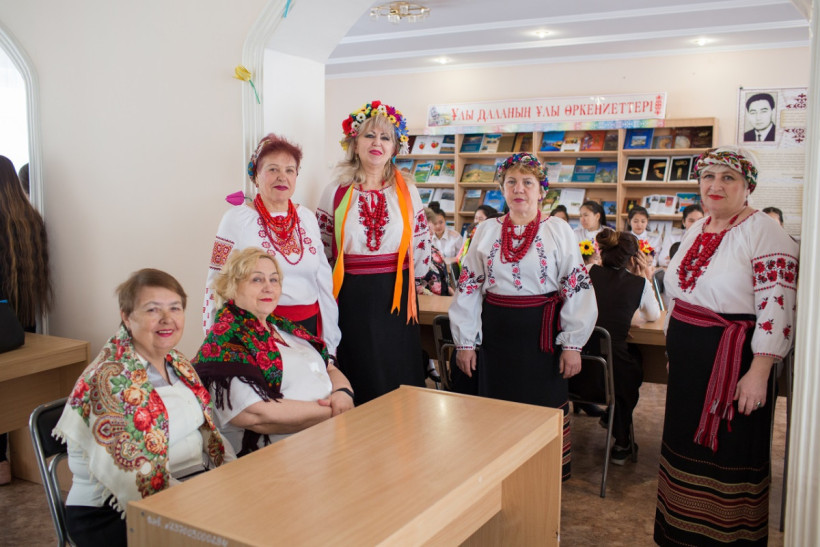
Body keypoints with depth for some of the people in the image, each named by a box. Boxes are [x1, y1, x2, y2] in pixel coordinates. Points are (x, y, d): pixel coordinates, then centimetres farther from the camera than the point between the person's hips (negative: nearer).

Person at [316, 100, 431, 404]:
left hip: (395, 299, 1)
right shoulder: (336, 193, 2)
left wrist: (399, 279, 12)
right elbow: (322, 251, 5)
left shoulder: (407, 193, 5)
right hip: (351, 299, -1)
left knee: (398, 382, 5)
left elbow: (422, 248, 10)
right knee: (357, 384, 5)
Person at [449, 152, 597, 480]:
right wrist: (464, 341, 3)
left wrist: (572, 343, -7)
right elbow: (468, 288, 6)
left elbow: (577, 288, -3)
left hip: (541, 333, -2)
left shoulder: (559, 231, -1)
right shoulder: (486, 232, 5)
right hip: (495, 333, 2)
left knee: (544, 408, 5)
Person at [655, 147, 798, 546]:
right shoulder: (696, 231, 11)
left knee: (727, 452, 5)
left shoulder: (763, 233, -14)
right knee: (685, 442, 17)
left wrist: (758, 373, -23)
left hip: (733, 361, -7)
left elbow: (777, 309, -20)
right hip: (688, 358, 8)